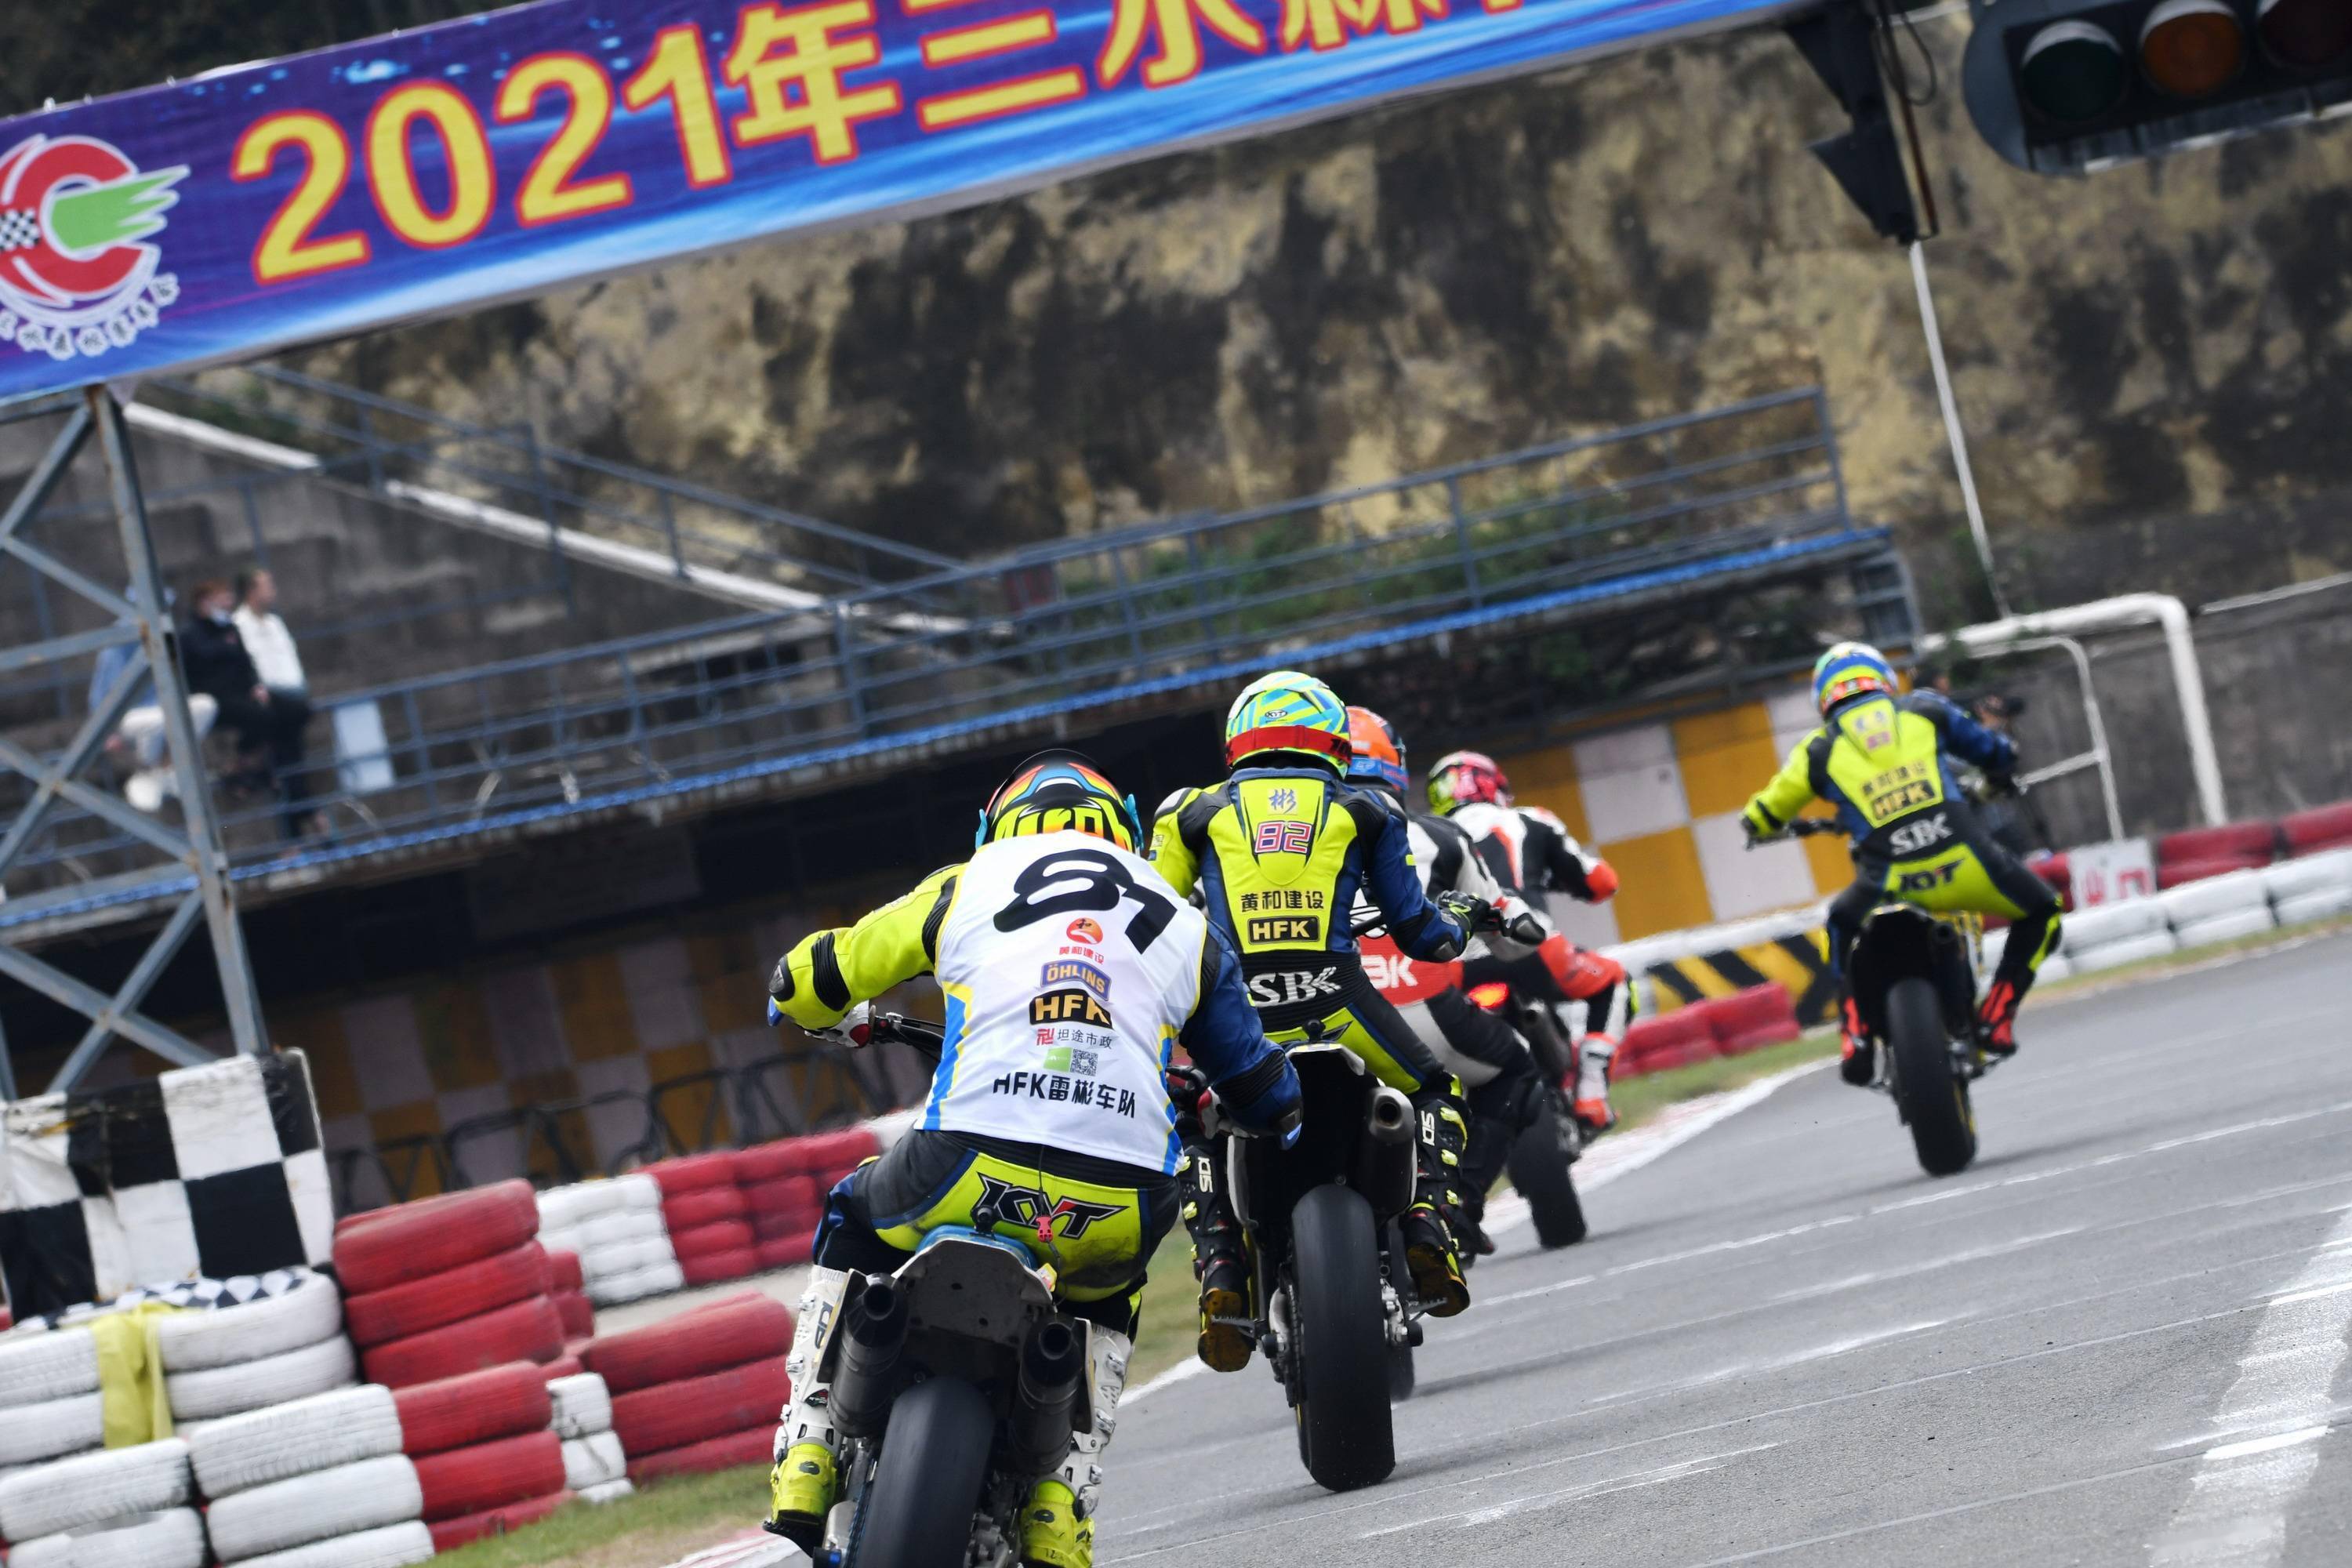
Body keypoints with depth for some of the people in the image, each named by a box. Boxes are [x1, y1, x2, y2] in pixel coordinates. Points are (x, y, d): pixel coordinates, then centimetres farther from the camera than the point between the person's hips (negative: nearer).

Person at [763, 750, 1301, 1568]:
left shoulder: (967, 885, 20)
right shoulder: (1185, 926, 24)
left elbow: (801, 984, 28)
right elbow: (1268, 1101, 29)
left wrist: (851, 1023, 52)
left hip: (975, 1168, -1)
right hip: (1123, 1202, 1)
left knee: (851, 1221, 33)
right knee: (1107, 1298, 38)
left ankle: (806, 1458, 21)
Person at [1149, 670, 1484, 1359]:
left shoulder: (1197, 812, 16)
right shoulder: (1364, 811, 16)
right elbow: (1417, 930, 16)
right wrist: (1456, 926, 40)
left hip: (1236, 1013, 1)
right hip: (1336, 1000, 0)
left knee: (1200, 1134, 27)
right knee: (1438, 1094, 25)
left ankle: (1220, 1270, 2)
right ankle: (1429, 1227, 1)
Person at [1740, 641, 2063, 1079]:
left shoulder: (1820, 749, 17)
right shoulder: (1925, 710, 18)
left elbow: (1762, 817, 26)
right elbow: (1998, 755, 28)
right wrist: (1991, 782, 53)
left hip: (1893, 885, 1)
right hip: (1965, 863, -1)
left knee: (1841, 928, 32)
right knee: (2041, 912, 26)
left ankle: (1857, 1038, 14)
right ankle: (1996, 1017, 15)